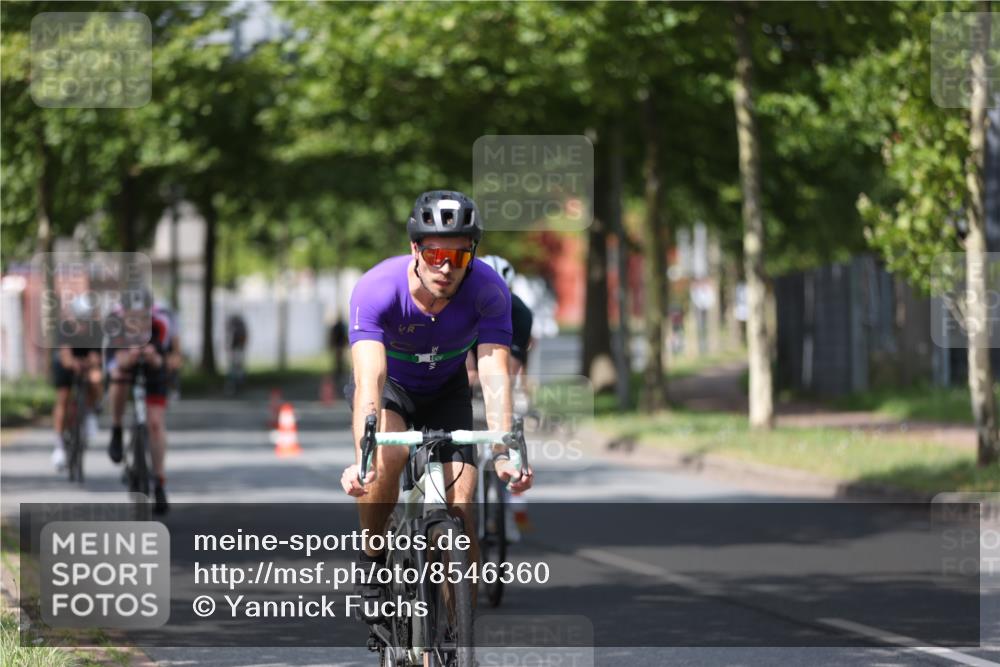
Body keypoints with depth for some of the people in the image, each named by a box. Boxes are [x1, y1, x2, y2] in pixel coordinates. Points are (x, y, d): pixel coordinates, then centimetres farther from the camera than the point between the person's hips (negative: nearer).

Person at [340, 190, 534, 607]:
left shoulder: (489, 291, -30)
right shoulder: (375, 290, -35)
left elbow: (495, 375, -37)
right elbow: (370, 379, -45)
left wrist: (502, 454, -52)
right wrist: (362, 460, -59)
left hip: (447, 389, 2)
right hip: (390, 383, -2)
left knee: (461, 507, -13)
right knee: (388, 457, -33)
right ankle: (371, 558, -9)